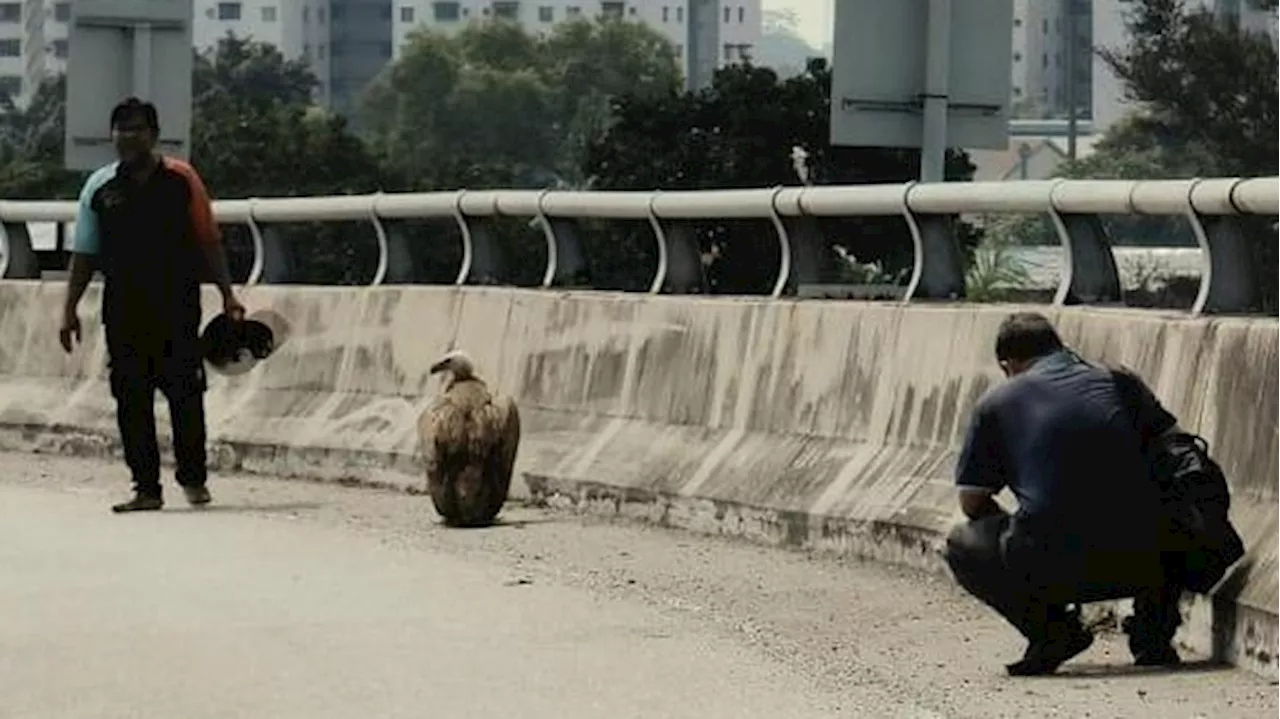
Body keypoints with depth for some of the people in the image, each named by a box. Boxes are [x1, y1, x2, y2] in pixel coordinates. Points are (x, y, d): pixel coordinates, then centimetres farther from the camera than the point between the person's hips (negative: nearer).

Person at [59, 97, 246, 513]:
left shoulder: (181, 179, 2)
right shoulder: (100, 188, 7)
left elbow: (208, 241, 5)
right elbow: (84, 254, 11)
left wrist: (227, 295, 0)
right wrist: (70, 309, 6)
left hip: (177, 308, -2)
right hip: (123, 311, 2)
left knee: (184, 392, -2)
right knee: (131, 398, 1)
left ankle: (193, 478, 14)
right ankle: (146, 487, 7)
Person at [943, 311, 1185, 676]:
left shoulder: (995, 404, 10)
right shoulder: (1119, 382, 15)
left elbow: (972, 502, 13)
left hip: (1050, 570, -3)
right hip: (1138, 566, 3)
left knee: (962, 545, 26)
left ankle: (1049, 628, 6)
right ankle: (1153, 630, 18)